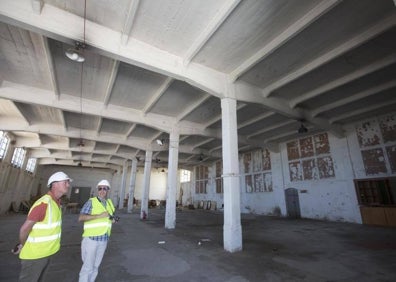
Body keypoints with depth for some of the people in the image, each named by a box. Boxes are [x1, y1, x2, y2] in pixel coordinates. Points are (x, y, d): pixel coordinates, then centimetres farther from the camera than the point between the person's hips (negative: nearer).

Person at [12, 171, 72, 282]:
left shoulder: (56, 202, 1)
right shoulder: (44, 203, -28)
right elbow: (24, 229, -20)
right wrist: (22, 246, -4)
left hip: (46, 251, 8)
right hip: (35, 253, -8)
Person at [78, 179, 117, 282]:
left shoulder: (110, 203, 8)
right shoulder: (91, 202, -10)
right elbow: (81, 218, -19)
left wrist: (114, 219, -2)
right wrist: (99, 216, -26)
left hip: (104, 240, 5)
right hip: (91, 238, -5)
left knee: (95, 266, 16)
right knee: (88, 266, 1)